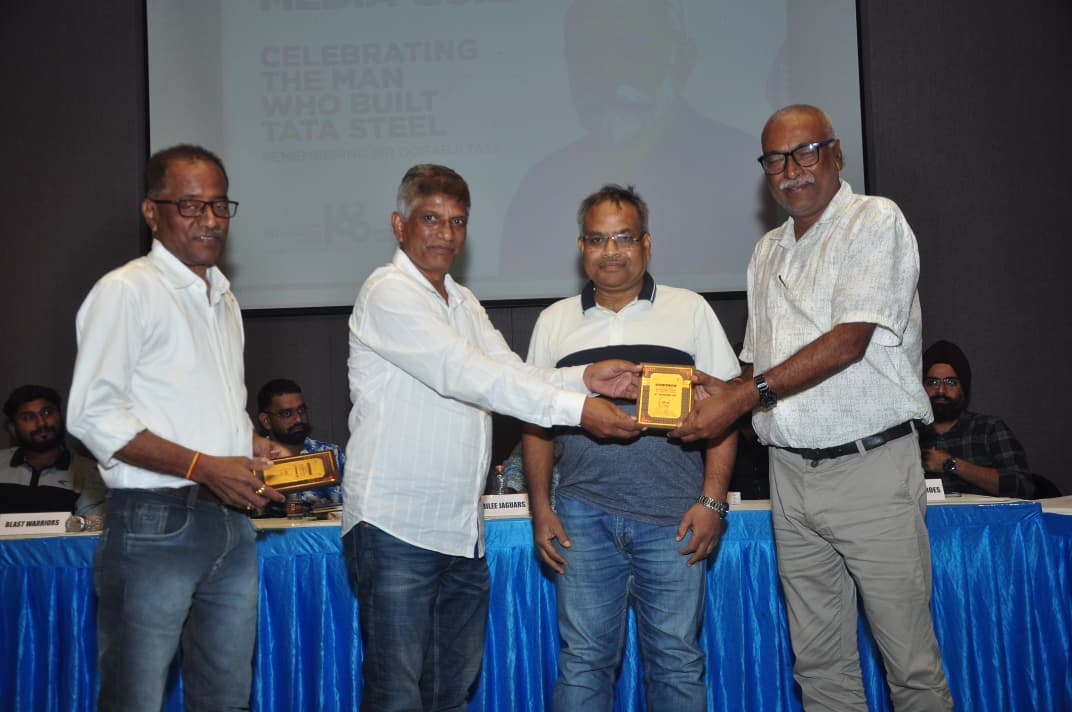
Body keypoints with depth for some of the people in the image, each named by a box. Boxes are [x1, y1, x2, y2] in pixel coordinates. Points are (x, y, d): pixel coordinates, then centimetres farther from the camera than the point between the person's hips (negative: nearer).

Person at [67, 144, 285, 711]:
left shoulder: (223, 298, 18)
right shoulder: (126, 291, -7)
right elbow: (93, 415, -15)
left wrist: (256, 451, 7)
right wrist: (205, 467, -18)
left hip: (230, 524, 7)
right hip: (155, 523, -7)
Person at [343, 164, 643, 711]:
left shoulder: (464, 304, 19)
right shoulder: (388, 292, -9)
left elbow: (509, 372, 9)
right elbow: (463, 374, -19)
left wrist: (586, 377, -10)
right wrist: (575, 408, -23)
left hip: (461, 532, 8)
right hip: (396, 527, -8)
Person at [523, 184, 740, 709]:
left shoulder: (690, 310, 7)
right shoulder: (555, 321, 12)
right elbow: (536, 424, 14)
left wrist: (712, 501, -4)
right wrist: (541, 510, 6)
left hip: (673, 518, -1)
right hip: (584, 514, 1)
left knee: (677, 660, 4)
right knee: (583, 660, 4)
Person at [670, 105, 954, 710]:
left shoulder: (876, 221, -4)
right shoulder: (768, 252, 17)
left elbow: (849, 341, -16)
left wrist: (748, 395, -18)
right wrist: (729, 390, -1)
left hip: (871, 465, -6)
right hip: (792, 473, 6)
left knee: (911, 660, 0)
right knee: (819, 660, 10)